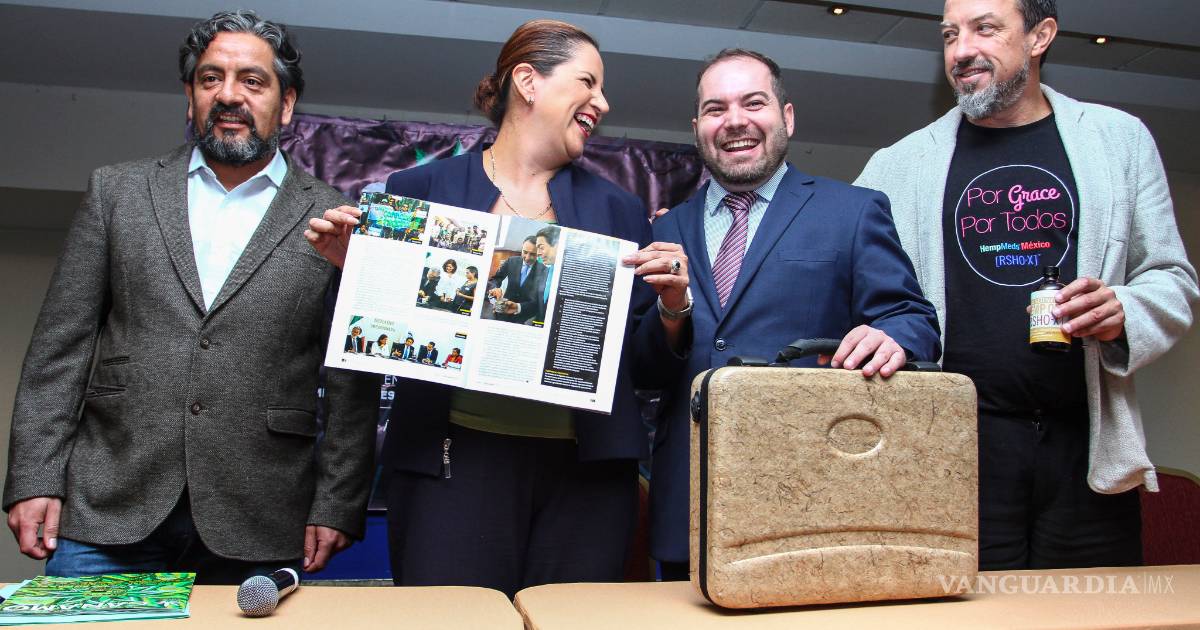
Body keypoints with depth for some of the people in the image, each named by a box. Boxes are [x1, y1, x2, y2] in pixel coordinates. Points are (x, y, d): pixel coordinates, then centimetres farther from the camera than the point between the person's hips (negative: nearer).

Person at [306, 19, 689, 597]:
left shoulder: (617, 209, 12)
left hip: (587, 468, 3)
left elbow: (645, 368, 12)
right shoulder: (422, 190, 5)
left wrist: (673, 306, -6)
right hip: (454, 461, -2)